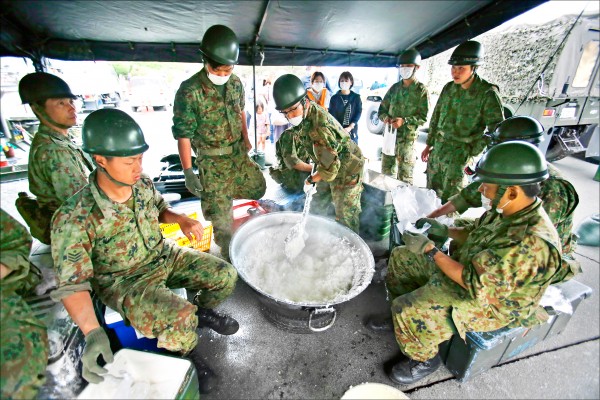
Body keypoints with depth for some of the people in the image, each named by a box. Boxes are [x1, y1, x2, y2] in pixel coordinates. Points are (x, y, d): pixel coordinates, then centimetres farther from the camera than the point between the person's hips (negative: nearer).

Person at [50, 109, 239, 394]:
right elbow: (72, 283, -23)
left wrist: (181, 219, -11)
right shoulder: (74, 217, -26)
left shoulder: (143, 183, -11)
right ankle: (187, 354, 8)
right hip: (124, 282, -5)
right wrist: (93, 333, -35)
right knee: (180, 320, -29)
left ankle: (202, 309, 27)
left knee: (226, 276, -5)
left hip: (163, 256, 5)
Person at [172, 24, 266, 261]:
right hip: (212, 161, -5)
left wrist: (246, 139, 17)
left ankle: (222, 194, 36)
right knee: (221, 213, 4)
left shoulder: (235, 83, -1)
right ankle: (229, 255, 24)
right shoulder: (189, 91, -18)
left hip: (238, 154, 6)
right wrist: (188, 172, -17)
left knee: (257, 189, 16)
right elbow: (183, 134, -16)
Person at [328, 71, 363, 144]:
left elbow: (358, 113, 0)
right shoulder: (334, 98, 5)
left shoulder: (356, 97, 6)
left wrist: (350, 127, -14)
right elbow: (331, 114, 0)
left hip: (352, 131, 1)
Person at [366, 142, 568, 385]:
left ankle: (425, 359, 10)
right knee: (401, 257, 7)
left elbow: (475, 285, -32)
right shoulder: (508, 211, -7)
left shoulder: (532, 242, -35)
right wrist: (446, 231, -3)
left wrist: (430, 250, -26)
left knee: (407, 310, -23)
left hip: (488, 303, -9)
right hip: (469, 269, 9)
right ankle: (403, 319, 25)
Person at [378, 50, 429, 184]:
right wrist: (385, 117, -9)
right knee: (386, 171, 13)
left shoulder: (421, 90, -2)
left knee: (404, 175, 0)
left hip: (407, 138, -5)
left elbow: (423, 117, -7)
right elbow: (382, 109, 14)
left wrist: (404, 121, -22)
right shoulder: (395, 87, 12)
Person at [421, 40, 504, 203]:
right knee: (432, 189, 15)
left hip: (460, 152, -6)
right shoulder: (448, 88, 4)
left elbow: (498, 129, -10)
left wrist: (474, 150, -13)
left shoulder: (487, 94, -13)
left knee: (450, 197, -4)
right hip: (438, 147, 6)